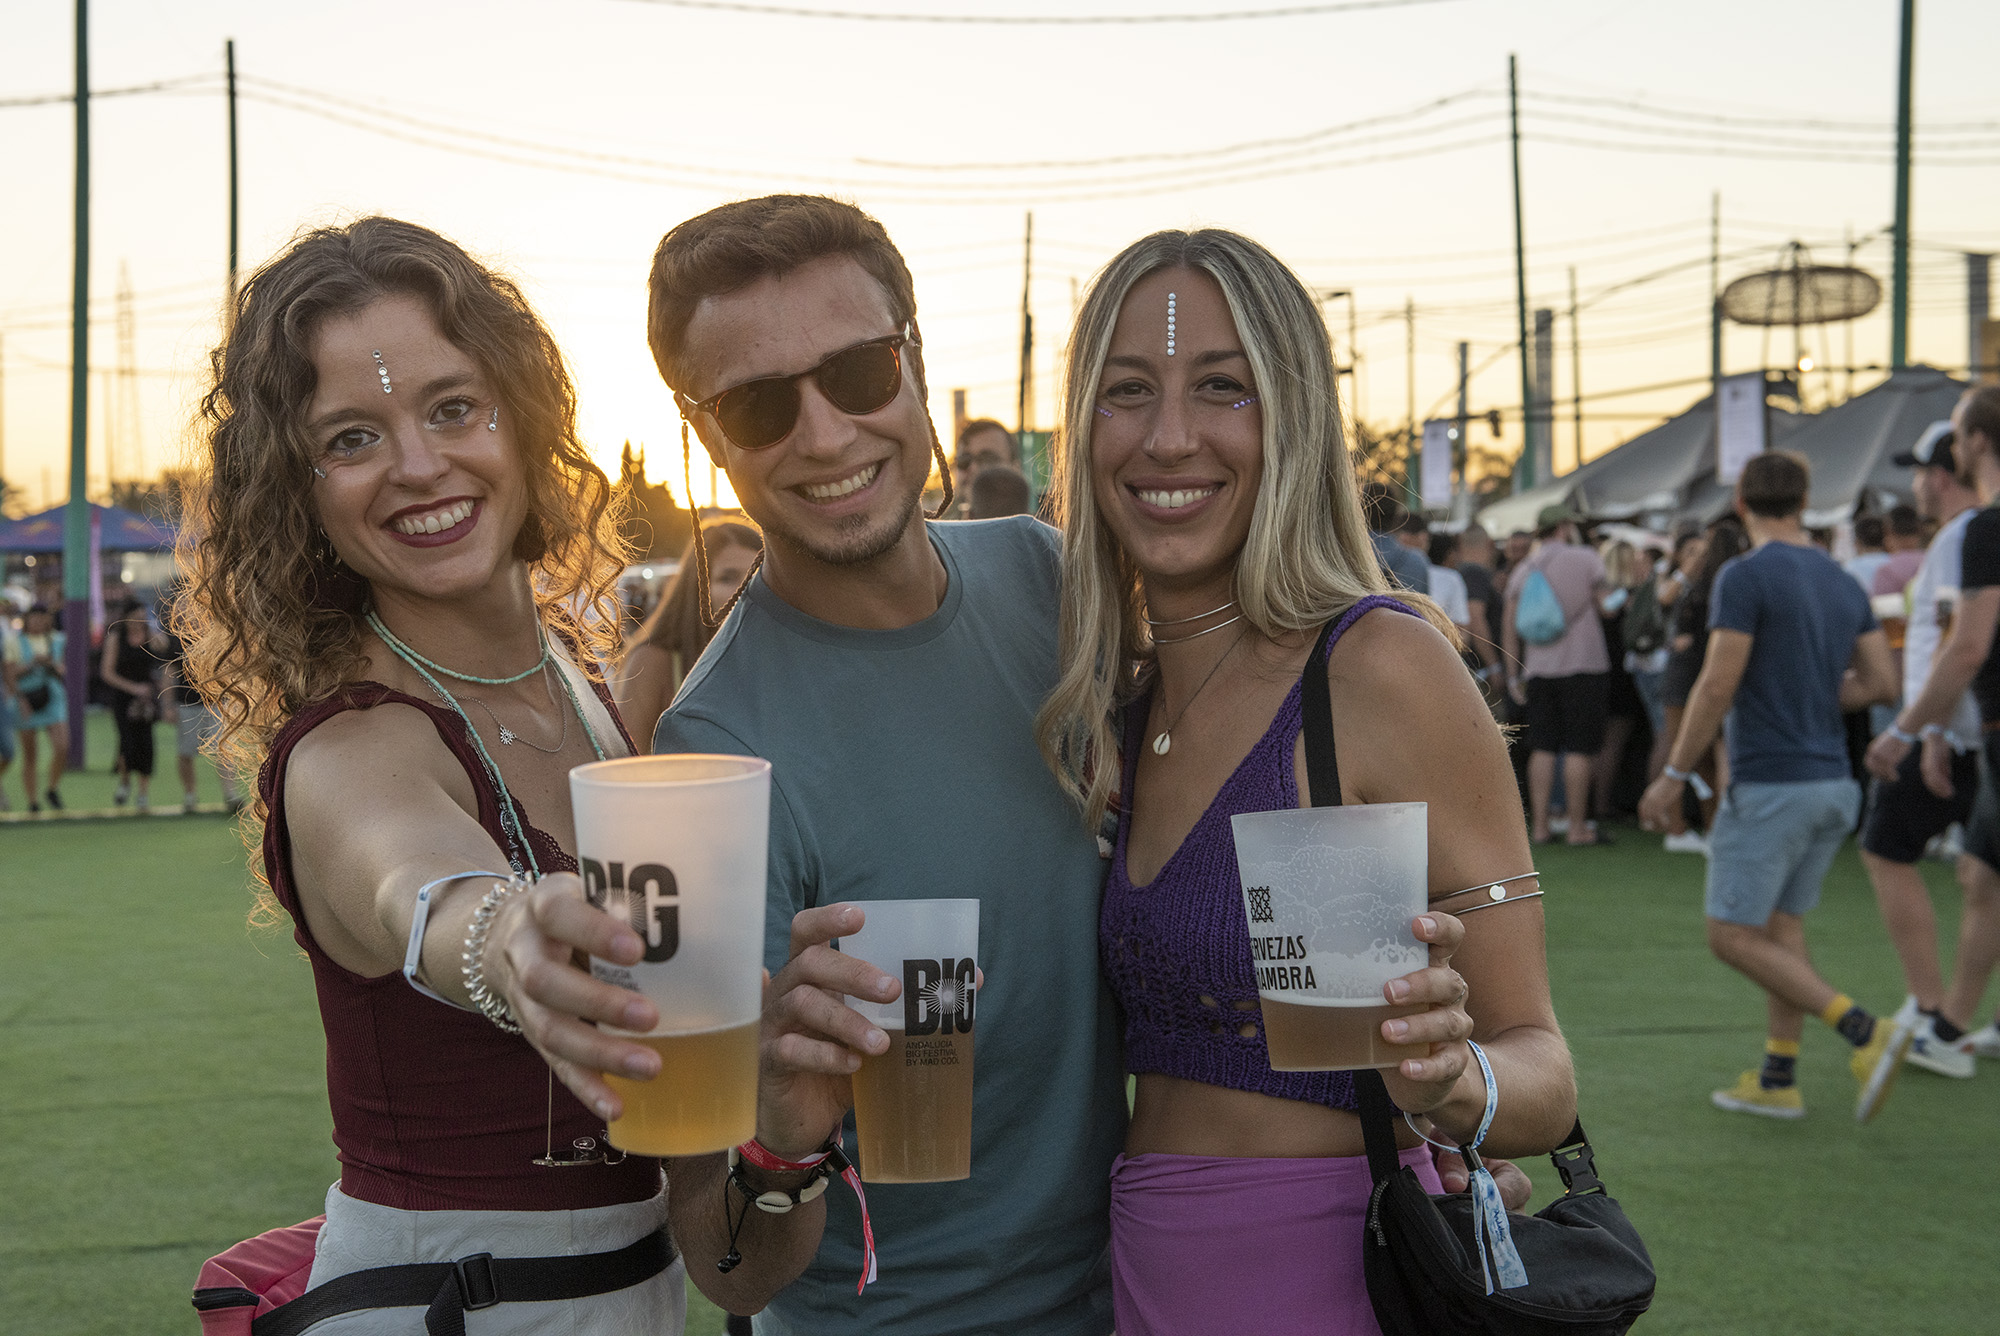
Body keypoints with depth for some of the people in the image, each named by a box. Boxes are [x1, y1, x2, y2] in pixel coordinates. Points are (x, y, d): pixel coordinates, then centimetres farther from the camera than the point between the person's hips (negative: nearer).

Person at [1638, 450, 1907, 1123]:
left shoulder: (1745, 576, -13)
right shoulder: (1843, 583, 9)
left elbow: (1717, 687, -17)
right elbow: (1881, 682, 9)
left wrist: (1673, 776, -10)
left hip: (1769, 783, -8)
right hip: (1831, 782, 8)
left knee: (1731, 935, -1)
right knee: (1781, 924, 16)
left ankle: (1863, 1028, -13)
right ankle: (1778, 1079, 18)